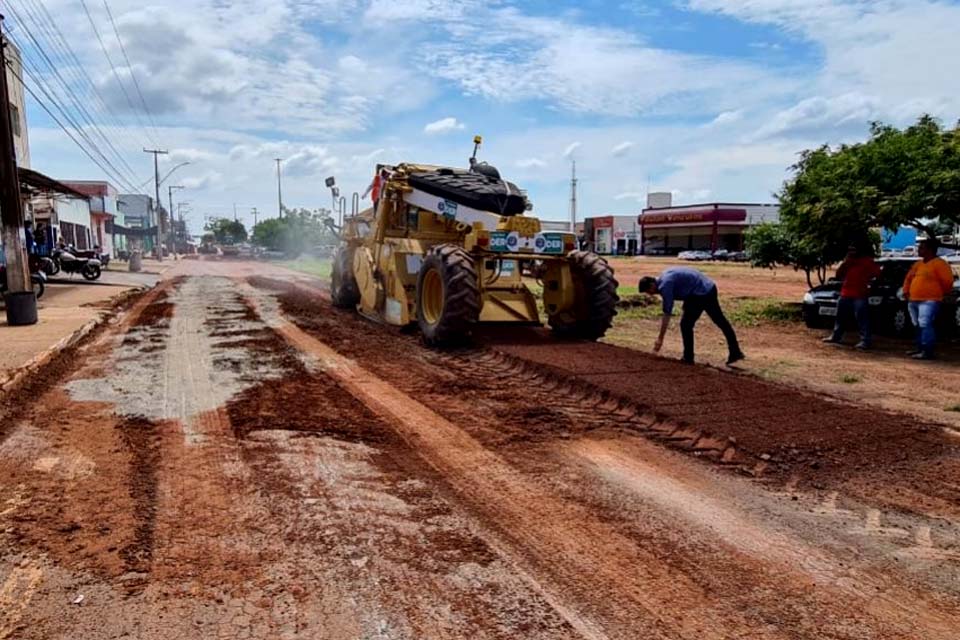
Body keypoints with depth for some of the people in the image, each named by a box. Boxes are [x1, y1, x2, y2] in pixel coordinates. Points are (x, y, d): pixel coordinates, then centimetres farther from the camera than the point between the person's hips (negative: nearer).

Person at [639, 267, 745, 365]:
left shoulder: (664, 285, -17)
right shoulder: (664, 278, 11)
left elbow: (667, 314, -18)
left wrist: (660, 339, -14)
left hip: (700, 293, -10)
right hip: (710, 288, 10)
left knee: (686, 324, -1)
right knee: (720, 320, 16)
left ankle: (688, 358, 7)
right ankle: (736, 352, 25)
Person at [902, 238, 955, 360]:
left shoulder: (939, 264, -7)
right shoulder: (918, 263, 18)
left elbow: (948, 281, -10)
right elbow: (908, 278, 27)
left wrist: (940, 294, 2)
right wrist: (906, 291, 15)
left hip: (929, 301, -8)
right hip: (913, 301, 9)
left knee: (925, 325, -17)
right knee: (918, 326, 12)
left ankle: (928, 352, -17)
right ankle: (920, 349, 21)